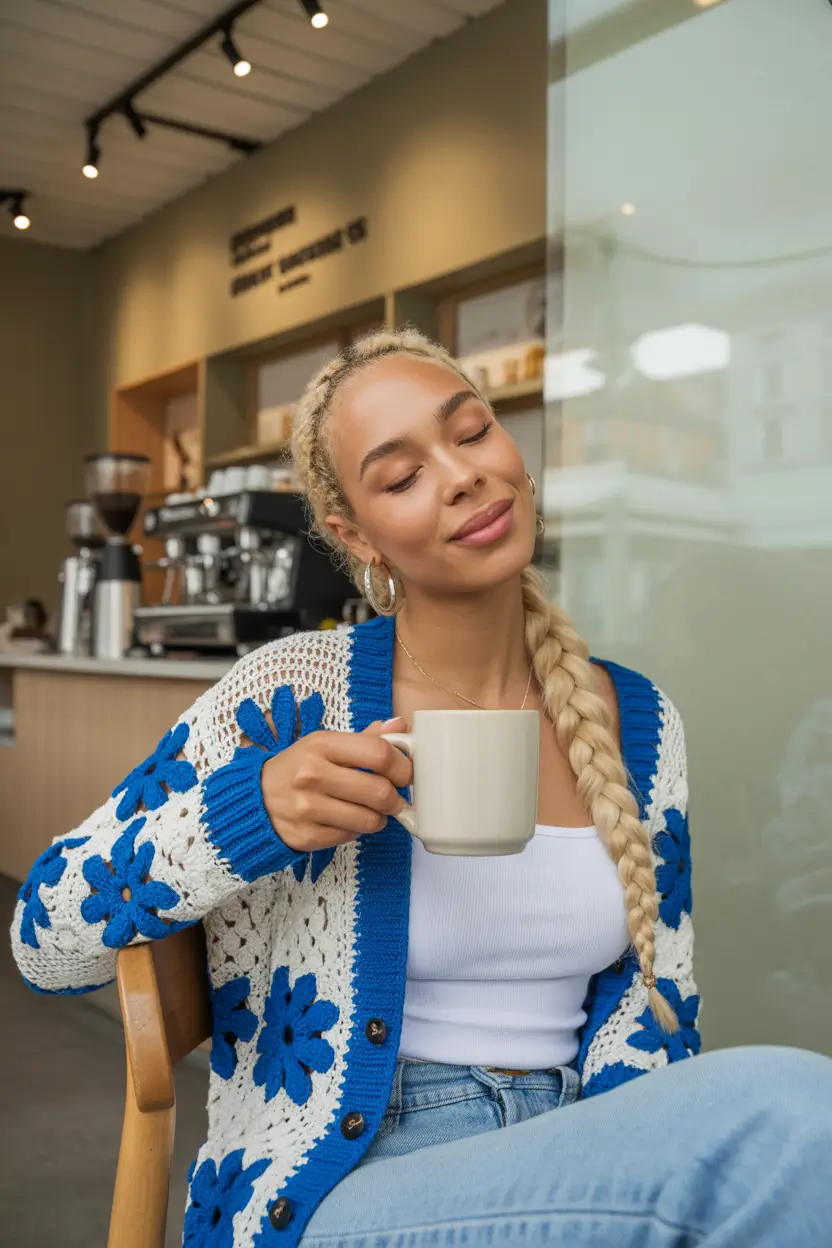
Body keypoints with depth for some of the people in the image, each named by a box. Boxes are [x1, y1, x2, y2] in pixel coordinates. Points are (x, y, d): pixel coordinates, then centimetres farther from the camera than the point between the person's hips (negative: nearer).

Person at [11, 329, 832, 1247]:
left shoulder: (640, 724, 3)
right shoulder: (291, 697, -8)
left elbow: (647, 1016, 8)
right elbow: (44, 942, -5)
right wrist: (250, 813, -22)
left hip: (578, 1164, 5)